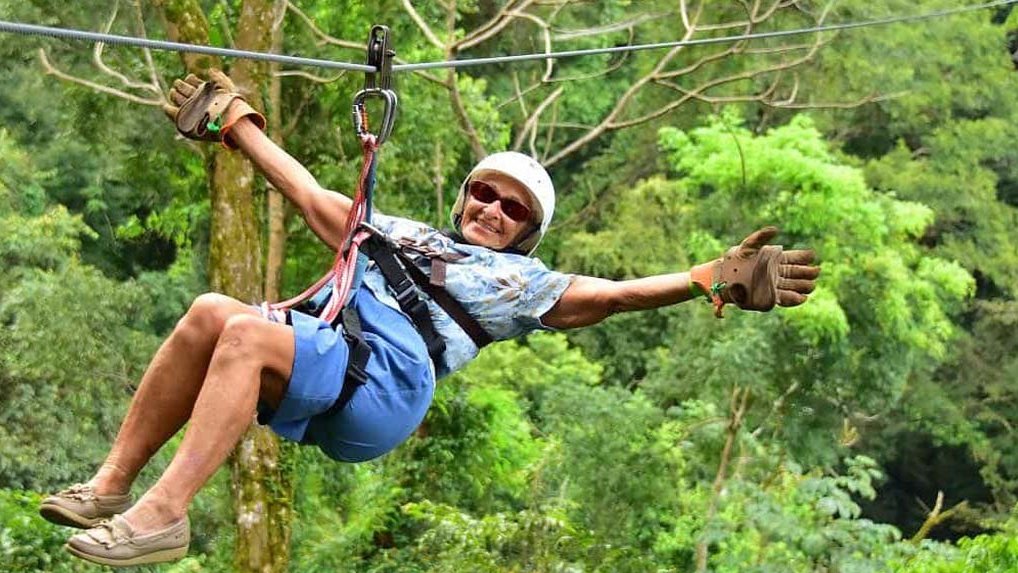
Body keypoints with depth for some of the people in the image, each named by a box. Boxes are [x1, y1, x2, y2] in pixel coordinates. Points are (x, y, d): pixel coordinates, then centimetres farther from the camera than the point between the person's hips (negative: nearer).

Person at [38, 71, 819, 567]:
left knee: (245, 332, -32)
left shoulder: (525, 282, 24)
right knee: (212, 312, -25)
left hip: (382, 388, -5)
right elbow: (315, 199, 42)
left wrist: (711, 279, 2)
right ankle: (112, 485, -25)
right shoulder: (403, 233, 37)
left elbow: (614, 294, 14)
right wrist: (240, 127, 45)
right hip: (321, 357, 5)